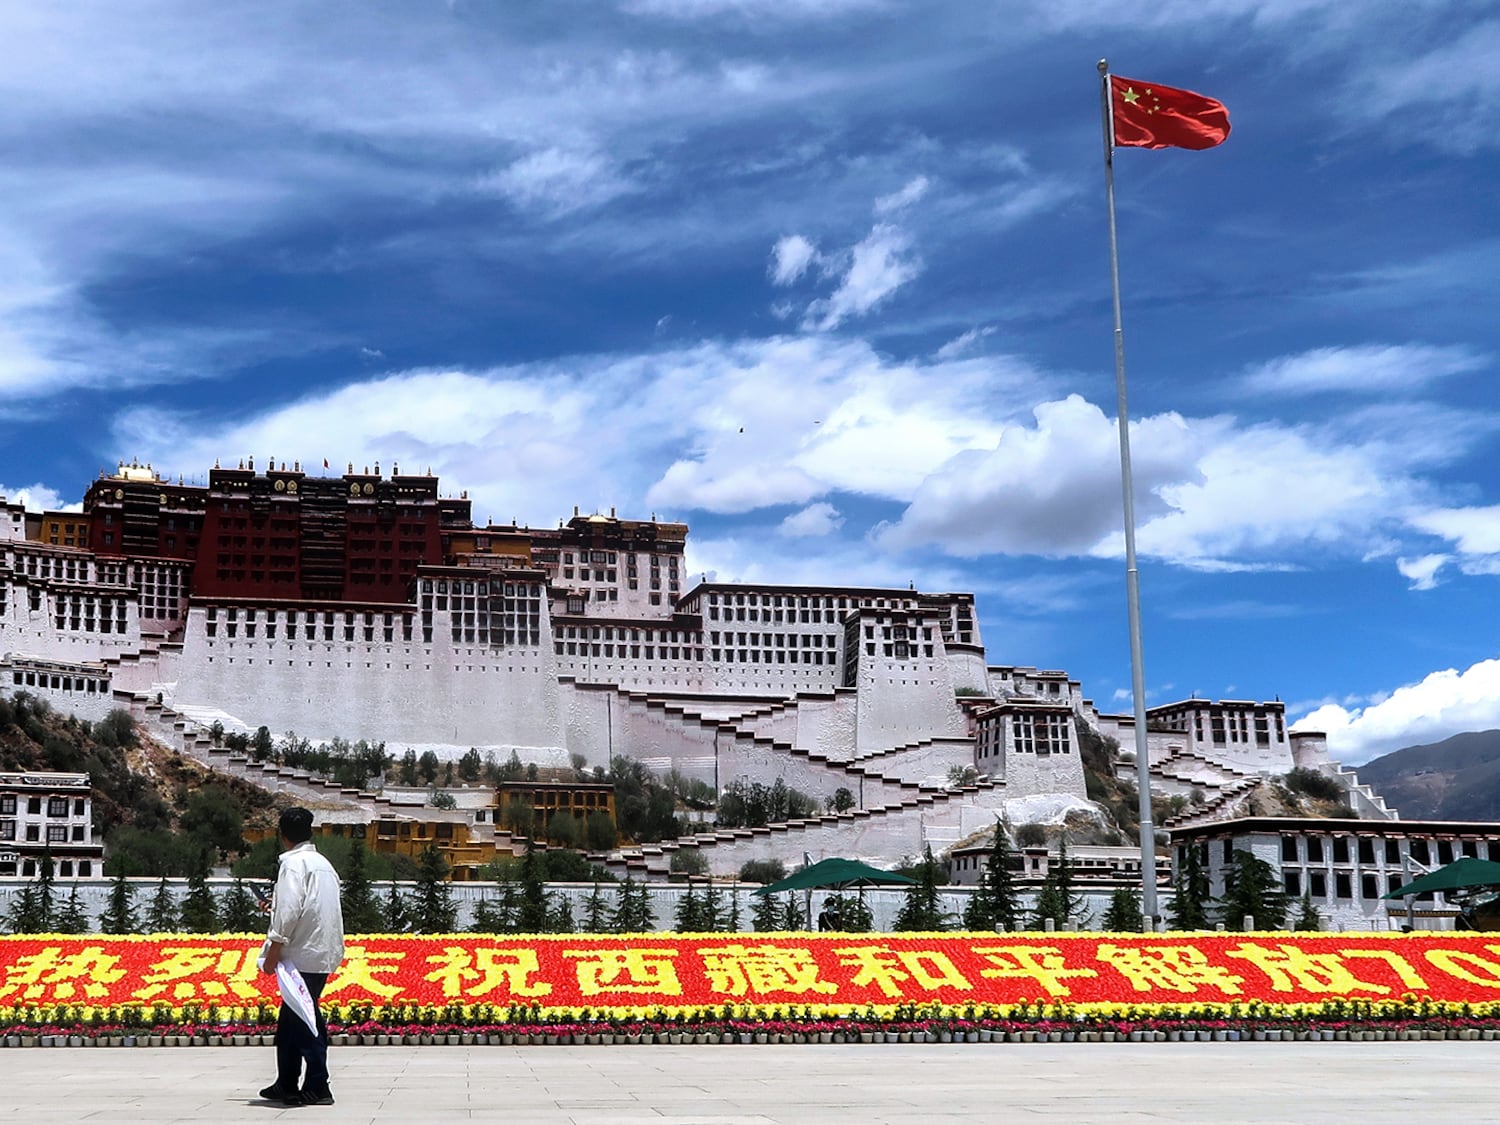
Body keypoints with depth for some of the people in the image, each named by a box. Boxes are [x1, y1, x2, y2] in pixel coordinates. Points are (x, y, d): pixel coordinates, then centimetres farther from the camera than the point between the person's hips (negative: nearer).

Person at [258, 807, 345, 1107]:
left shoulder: (294, 863, -9)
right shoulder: (323, 863, 17)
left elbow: (289, 910, -19)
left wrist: (274, 950, -15)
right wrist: (279, 901, 41)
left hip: (304, 955, -8)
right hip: (322, 954, 8)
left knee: (305, 1021, -2)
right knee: (290, 1020, 15)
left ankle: (317, 1088, 1)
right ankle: (286, 1085, 18)